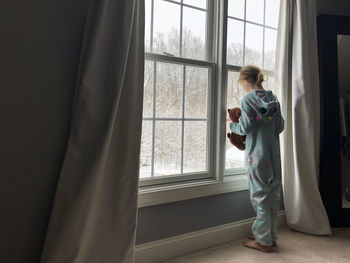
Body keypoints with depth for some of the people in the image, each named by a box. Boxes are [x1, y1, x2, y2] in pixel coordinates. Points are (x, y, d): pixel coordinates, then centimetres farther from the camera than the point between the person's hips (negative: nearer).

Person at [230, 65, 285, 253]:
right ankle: (271, 237, 25)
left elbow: (245, 127, -13)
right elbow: (280, 126, 11)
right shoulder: (273, 98, 9)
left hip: (257, 155, -7)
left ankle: (263, 241, 11)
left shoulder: (248, 99, -10)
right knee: (272, 196, 13)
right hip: (274, 155, 7)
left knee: (260, 196, 2)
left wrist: (232, 126, 6)